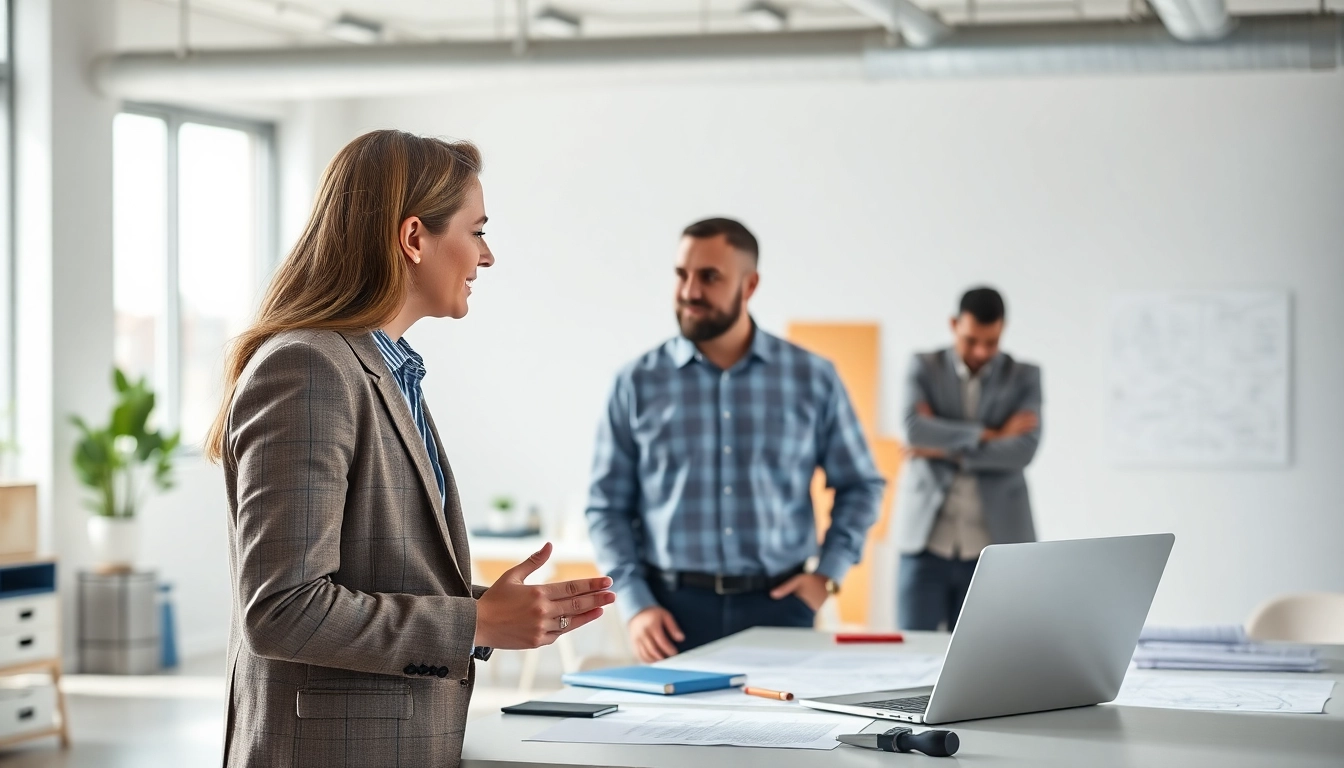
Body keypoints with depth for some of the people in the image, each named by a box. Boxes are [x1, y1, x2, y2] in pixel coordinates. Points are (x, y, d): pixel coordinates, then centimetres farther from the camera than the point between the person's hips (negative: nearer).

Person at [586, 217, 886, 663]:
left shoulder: (812, 378, 4)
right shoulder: (638, 384, 2)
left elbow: (860, 485, 13)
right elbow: (608, 506, 4)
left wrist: (830, 572, 1)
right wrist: (635, 605, -6)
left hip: (778, 606, 1)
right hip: (674, 609, 0)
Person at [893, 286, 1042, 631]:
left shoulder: (1024, 377, 6)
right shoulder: (924, 367, 7)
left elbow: (1024, 449, -9)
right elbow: (915, 429, -12)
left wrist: (948, 450, -11)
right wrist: (990, 434, -10)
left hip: (992, 547, 0)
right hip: (927, 541, 0)